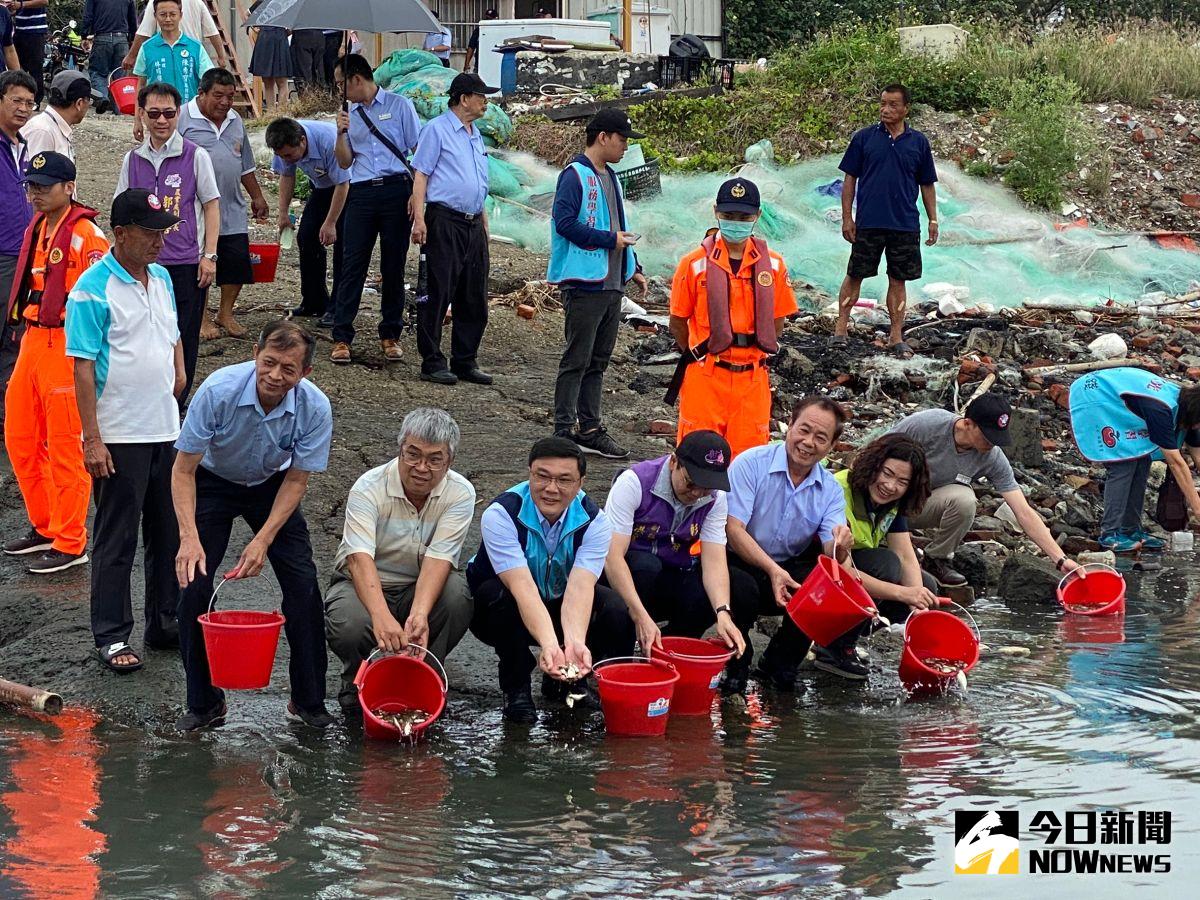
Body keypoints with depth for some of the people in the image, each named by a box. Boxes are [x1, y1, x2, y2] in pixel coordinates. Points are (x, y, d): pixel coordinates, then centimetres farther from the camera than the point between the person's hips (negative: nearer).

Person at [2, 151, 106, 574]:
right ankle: (44, 528, 28)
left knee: (65, 448, -4)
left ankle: (70, 545, 4)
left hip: (69, 346, -9)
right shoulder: (36, 228, 13)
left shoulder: (85, 234, -14)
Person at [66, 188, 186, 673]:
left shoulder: (161, 278, 9)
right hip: (119, 437, -7)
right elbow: (83, 367, -15)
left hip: (165, 430, 7)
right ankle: (111, 637, 8)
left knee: (170, 534, 14)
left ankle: (165, 623, 25)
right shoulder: (93, 289, -13)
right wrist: (92, 439, -18)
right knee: (116, 541, 0)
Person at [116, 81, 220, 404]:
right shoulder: (133, 160, 8)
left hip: (187, 263, -3)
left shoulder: (195, 156, -1)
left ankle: (175, 408, 12)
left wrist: (209, 256, -6)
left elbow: (211, 205, 0)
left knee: (182, 340, 1)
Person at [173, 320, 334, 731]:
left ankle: (309, 699, 4)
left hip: (272, 486, 1)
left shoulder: (315, 408, -27)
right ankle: (203, 702, 0)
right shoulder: (219, 390, -33)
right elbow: (183, 470, -25)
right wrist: (189, 537, -37)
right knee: (194, 583, -14)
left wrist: (263, 540, -25)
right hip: (213, 482, -1)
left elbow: (296, 480, -14)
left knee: (303, 584, -11)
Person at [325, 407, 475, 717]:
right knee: (349, 627, -35)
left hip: (422, 589, 2)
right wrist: (382, 617, -50)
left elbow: (438, 559, -23)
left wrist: (419, 613, -42)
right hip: (364, 586, -2)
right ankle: (356, 680, 2)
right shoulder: (369, 487, -19)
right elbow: (360, 558, -33)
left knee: (457, 595, -31)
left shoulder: (460, 494, -12)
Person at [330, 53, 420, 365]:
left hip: (397, 190, -3)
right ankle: (341, 338, -3)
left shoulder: (399, 105, 4)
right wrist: (341, 134, -3)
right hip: (362, 193, 3)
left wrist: (417, 193, -6)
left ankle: (390, 336, 12)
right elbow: (345, 163, 14)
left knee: (394, 266, 3)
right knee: (353, 265, -3)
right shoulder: (350, 114, 16)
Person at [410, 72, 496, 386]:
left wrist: (484, 223, 22)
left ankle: (465, 362, 16)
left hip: (474, 225, 8)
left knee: (475, 298, 8)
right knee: (438, 294, -5)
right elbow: (420, 174, -9)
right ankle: (432, 363, -1)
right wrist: (419, 218, -17)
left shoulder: (475, 135, 19)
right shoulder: (437, 129, -4)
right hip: (445, 221, -8)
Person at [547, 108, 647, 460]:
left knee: (598, 360, 12)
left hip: (611, 283, 9)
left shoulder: (609, 177, 18)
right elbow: (564, 222, -21)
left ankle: (590, 429, 19)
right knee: (576, 360, -5)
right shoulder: (575, 175, -11)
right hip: (585, 283, -9)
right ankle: (563, 432, -1)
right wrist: (610, 239, -17)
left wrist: (633, 269, 19)